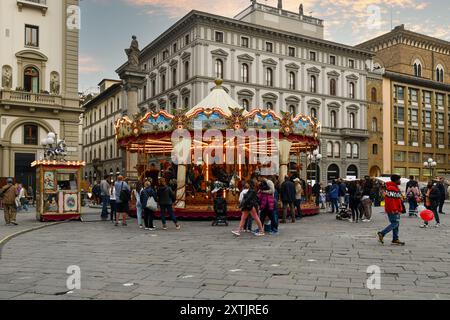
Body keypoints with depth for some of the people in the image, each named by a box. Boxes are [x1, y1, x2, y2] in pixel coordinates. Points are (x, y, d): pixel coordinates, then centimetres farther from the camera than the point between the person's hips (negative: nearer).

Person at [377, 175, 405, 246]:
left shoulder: (395, 188, 18)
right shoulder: (391, 188, -17)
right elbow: (390, 200, -24)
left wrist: (400, 209, 25)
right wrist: (394, 209, -25)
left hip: (396, 210, 11)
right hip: (392, 210, -11)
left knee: (396, 224, 11)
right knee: (395, 223, -10)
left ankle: (395, 239, 15)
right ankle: (382, 234, -6)